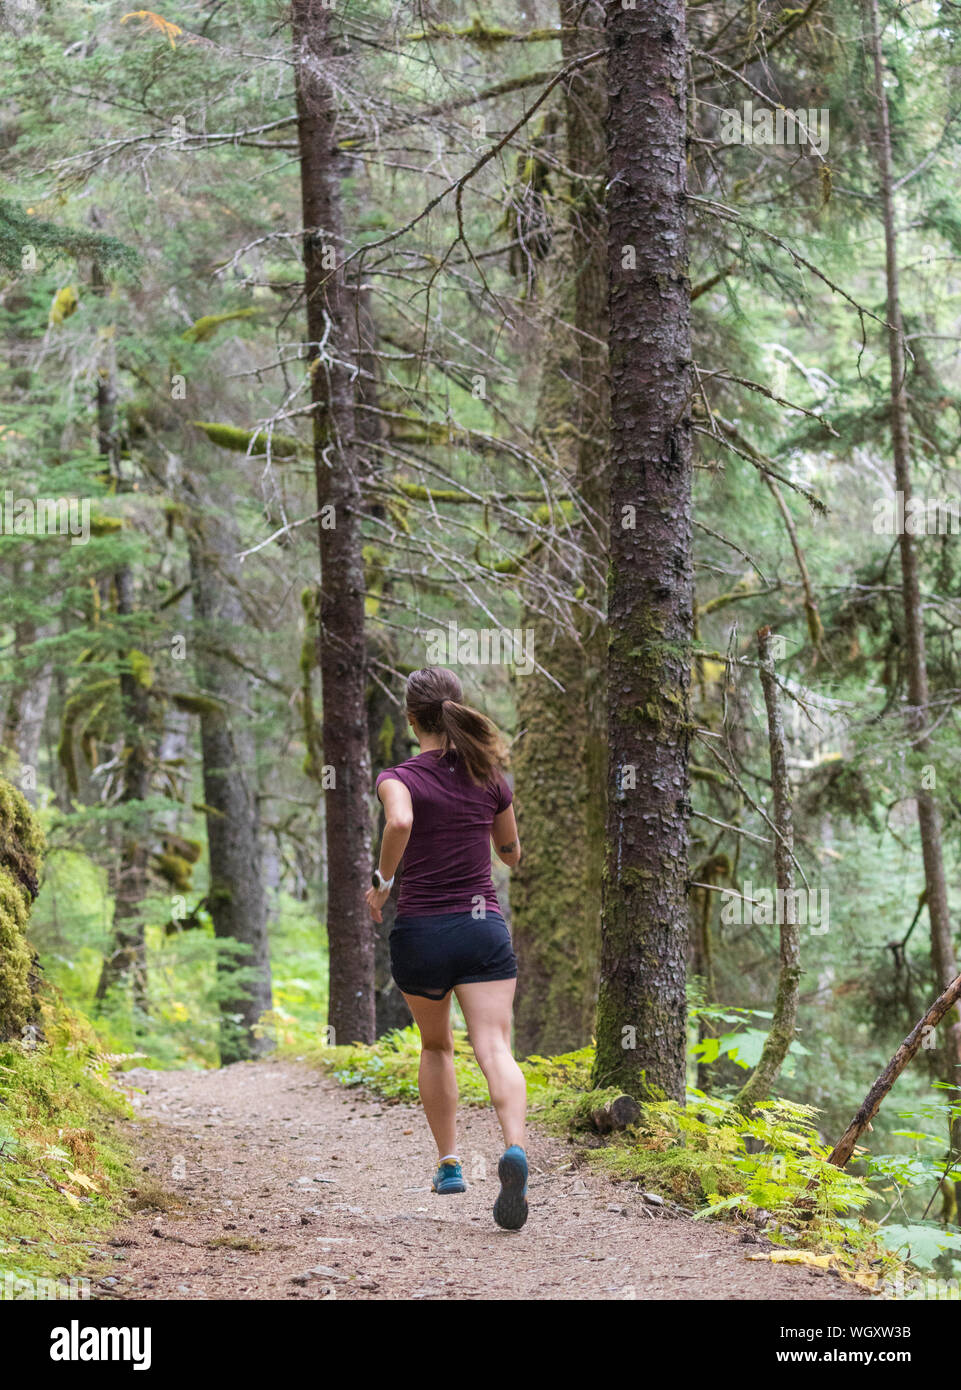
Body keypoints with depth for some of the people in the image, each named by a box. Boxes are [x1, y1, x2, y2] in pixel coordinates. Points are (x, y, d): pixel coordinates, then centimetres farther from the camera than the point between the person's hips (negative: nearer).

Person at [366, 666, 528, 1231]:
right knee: (495, 1047, -11)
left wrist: (382, 882, -13)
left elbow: (400, 823, -27)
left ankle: (450, 1162, 23)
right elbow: (511, 854, 19)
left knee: (437, 1046, 22)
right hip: (485, 926, 1)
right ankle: (515, 1148, -37)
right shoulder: (490, 777, 7)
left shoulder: (400, 777, -4)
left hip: (421, 932, -1)